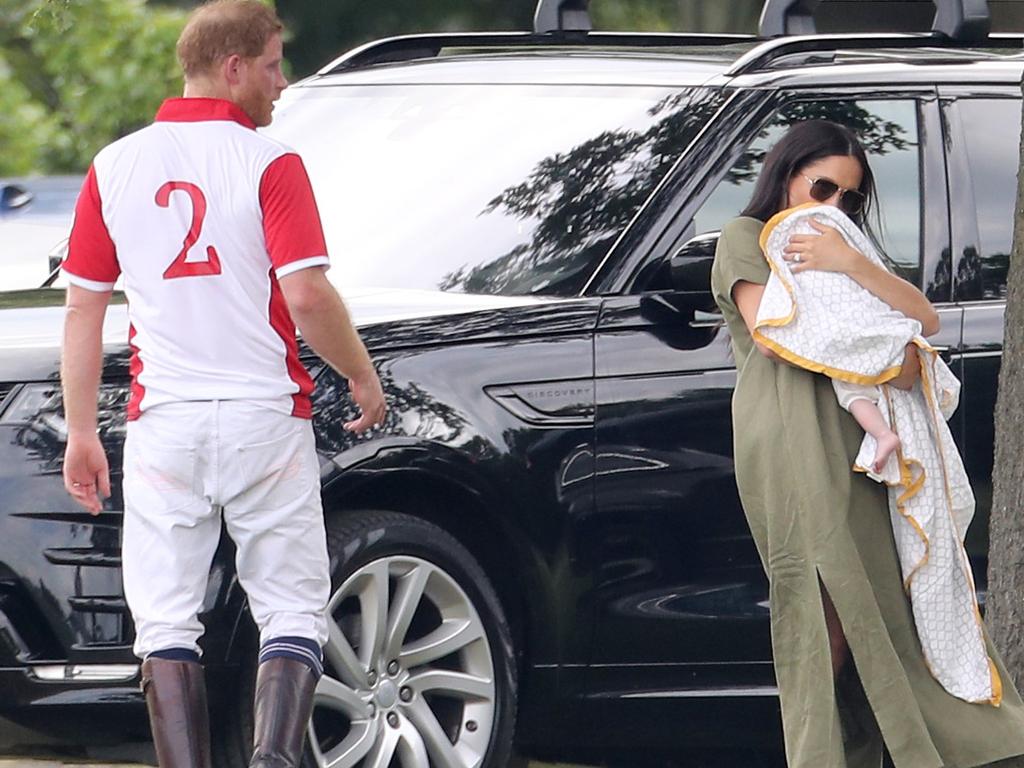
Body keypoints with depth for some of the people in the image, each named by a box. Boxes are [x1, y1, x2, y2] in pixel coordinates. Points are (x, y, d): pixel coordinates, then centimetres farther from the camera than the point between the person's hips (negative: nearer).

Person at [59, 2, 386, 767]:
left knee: (167, 618, 5)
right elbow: (307, 296, -14)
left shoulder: (115, 167, 6)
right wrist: (364, 378, 2)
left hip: (163, 422, 3)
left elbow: (83, 308, 8)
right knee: (293, 611, 4)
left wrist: (81, 432, 13)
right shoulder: (269, 165, -7)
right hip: (263, 417, -3)